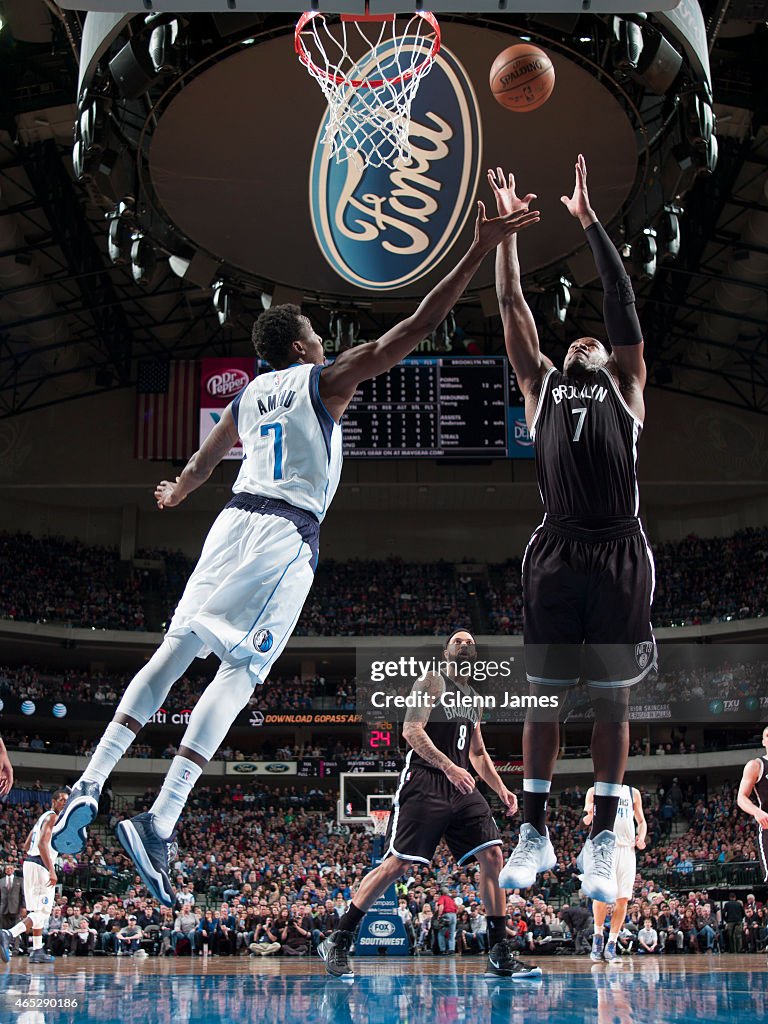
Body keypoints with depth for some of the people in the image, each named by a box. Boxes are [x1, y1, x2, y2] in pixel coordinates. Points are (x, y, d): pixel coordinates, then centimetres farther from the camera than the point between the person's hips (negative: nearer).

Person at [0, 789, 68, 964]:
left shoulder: (43, 817, 21)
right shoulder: (52, 817, -8)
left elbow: (26, 845, 24)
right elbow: (42, 844, -21)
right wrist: (52, 871, -25)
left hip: (29, 862, 10)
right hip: (41, 866, -10)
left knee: (39, 910, 17)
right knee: (43, 911, -13)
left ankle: (37, 951, 21)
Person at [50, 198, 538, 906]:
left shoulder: (247, 396, 21)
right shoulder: (325, 380, 4)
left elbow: (202, 463, 36)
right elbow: (418, 326, -3)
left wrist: (175, 495, 58)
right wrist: (480, 251, -1)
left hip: (234, 522, 6)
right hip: (287, 535, -6)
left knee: (176, 650, 9)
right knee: (239, 673, -8)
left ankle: (89, 788, 1)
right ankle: (160, 824, -15)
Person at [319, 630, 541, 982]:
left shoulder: (472, 697, 23)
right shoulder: (432, 681, -1)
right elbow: (411, 730, -14)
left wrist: (501, 790, 16)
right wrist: (449, 767, -24)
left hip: (461, 788, 7)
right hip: (424, 785, -7)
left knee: (491, 855, -5)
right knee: (397, 863, -12)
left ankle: (500, 956, 1)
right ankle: (337, 942, -3)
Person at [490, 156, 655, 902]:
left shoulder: (627, 387, 16)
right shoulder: (539, 386, 19)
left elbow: (622, 301, 11)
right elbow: (511, 304, 16)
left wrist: (588, 221, 10)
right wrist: (508, 223, 15)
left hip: (620, 554, -1)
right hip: (555, 553, 1)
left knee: (611, 699, 3)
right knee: (543, 694, 4)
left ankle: (602, 842, 9)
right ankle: (534, 834, 12)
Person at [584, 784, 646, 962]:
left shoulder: (633, 793, 15)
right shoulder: (595, 791, 8)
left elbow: (641, 821, 21)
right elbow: (587, 820, 2)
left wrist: (641, 837, 0)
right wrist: (589, 813, -23)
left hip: (627, 848, 3)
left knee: (623, 899, -1)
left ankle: (611, 945, 6)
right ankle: (598, 936, 8)